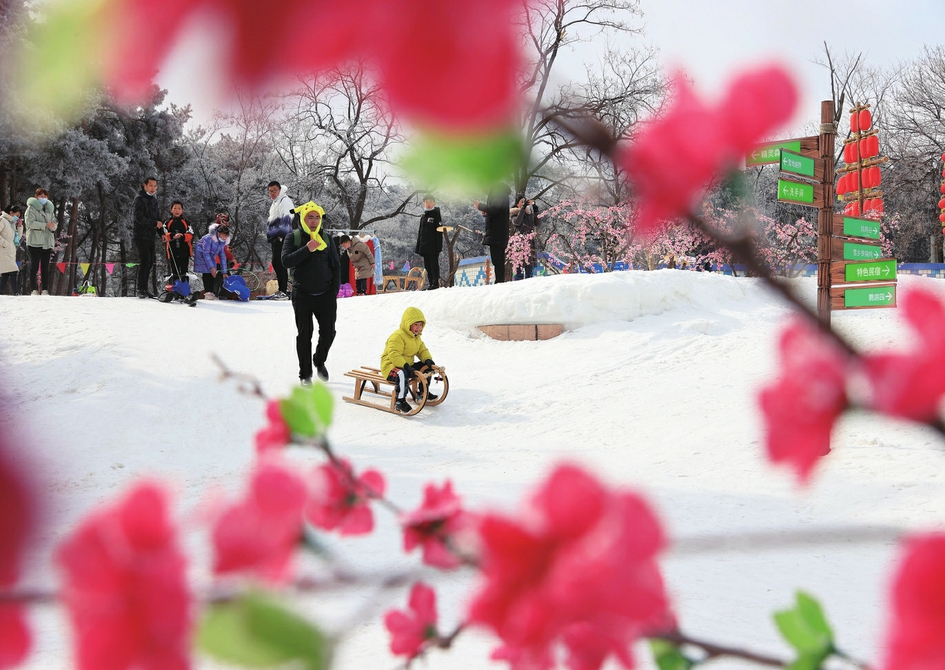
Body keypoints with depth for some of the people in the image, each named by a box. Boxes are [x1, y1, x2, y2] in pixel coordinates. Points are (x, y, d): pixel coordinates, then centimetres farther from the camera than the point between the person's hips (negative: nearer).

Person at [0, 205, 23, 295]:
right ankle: (16, 293, -23)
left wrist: (19, 226, 13)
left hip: (11, 253, 9)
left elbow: (18, 237, 25)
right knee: (12, 272, -18)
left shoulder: (12, 223, 22)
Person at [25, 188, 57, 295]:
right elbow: (30, 222, -13)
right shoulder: (31, 208, 0)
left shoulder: (50, 209, 17)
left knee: (45, 267, 5)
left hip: (47, 241, 5)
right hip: (35, 241, -5)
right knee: (34, 265, -5)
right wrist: (46, 225, -19)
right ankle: (34, 290, -5)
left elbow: (55, 223, 13)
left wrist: (53, 225, -12)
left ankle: (45, 290, 5)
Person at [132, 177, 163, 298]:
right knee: (145, 261, -13)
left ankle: (144, 288, 12)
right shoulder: (139, 198, -6)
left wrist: (162, 233, 7)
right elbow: (139, 217, -16)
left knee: (150, 263, 7)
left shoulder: (154, 200, 18)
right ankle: (141, 290, -11)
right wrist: (155, 223, -19)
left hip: (150, 236, 8)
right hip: (141, 236, -8)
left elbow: (157, 218, 20)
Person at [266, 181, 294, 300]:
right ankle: (281, 289, 17)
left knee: (279, 263, -14)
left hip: (282, 238, -10)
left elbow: (286, 219, -20)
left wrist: (282, 236, -27)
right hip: (276, 238, 10)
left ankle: (283, 291, -16)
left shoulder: (285, 201, -8)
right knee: (276, 263, 12)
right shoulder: (275, 203, 23)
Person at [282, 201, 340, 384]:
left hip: (325, 294, 2)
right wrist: (307, 249, -23)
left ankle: (320, 361, 30)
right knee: (304, 335, 2)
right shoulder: (293, 237, 0)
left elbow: (336, 265, 10)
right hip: (302, 295, -2)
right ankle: (305, 374, 11)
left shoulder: (325, 238, 7)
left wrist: (334, 290, 1)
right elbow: (286, 261, -14)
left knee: (328, 333, 3)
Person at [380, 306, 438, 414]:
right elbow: (394, 355, -31)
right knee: (402, 374, -43)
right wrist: (406, 367, -39)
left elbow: (422, 350, 16)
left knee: (427, 368, 13)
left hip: (407, 365, 10)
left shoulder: (416, 337, 12)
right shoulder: (397, 336, -22)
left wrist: (428, 360, -6)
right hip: (391, 366, -10)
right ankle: (400, 401, -36)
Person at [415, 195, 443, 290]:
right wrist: (418, 246, 13)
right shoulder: (423, 216, 17)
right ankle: (430, 283, 11)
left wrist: (438, 246, -15)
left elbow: (439, 230, -7)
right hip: (424, 246, 6)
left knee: (434, 264, -7)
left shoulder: (436, 214, -1)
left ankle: (436, 283, -7)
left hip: (433, 246, -6)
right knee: (427, 265, 7)